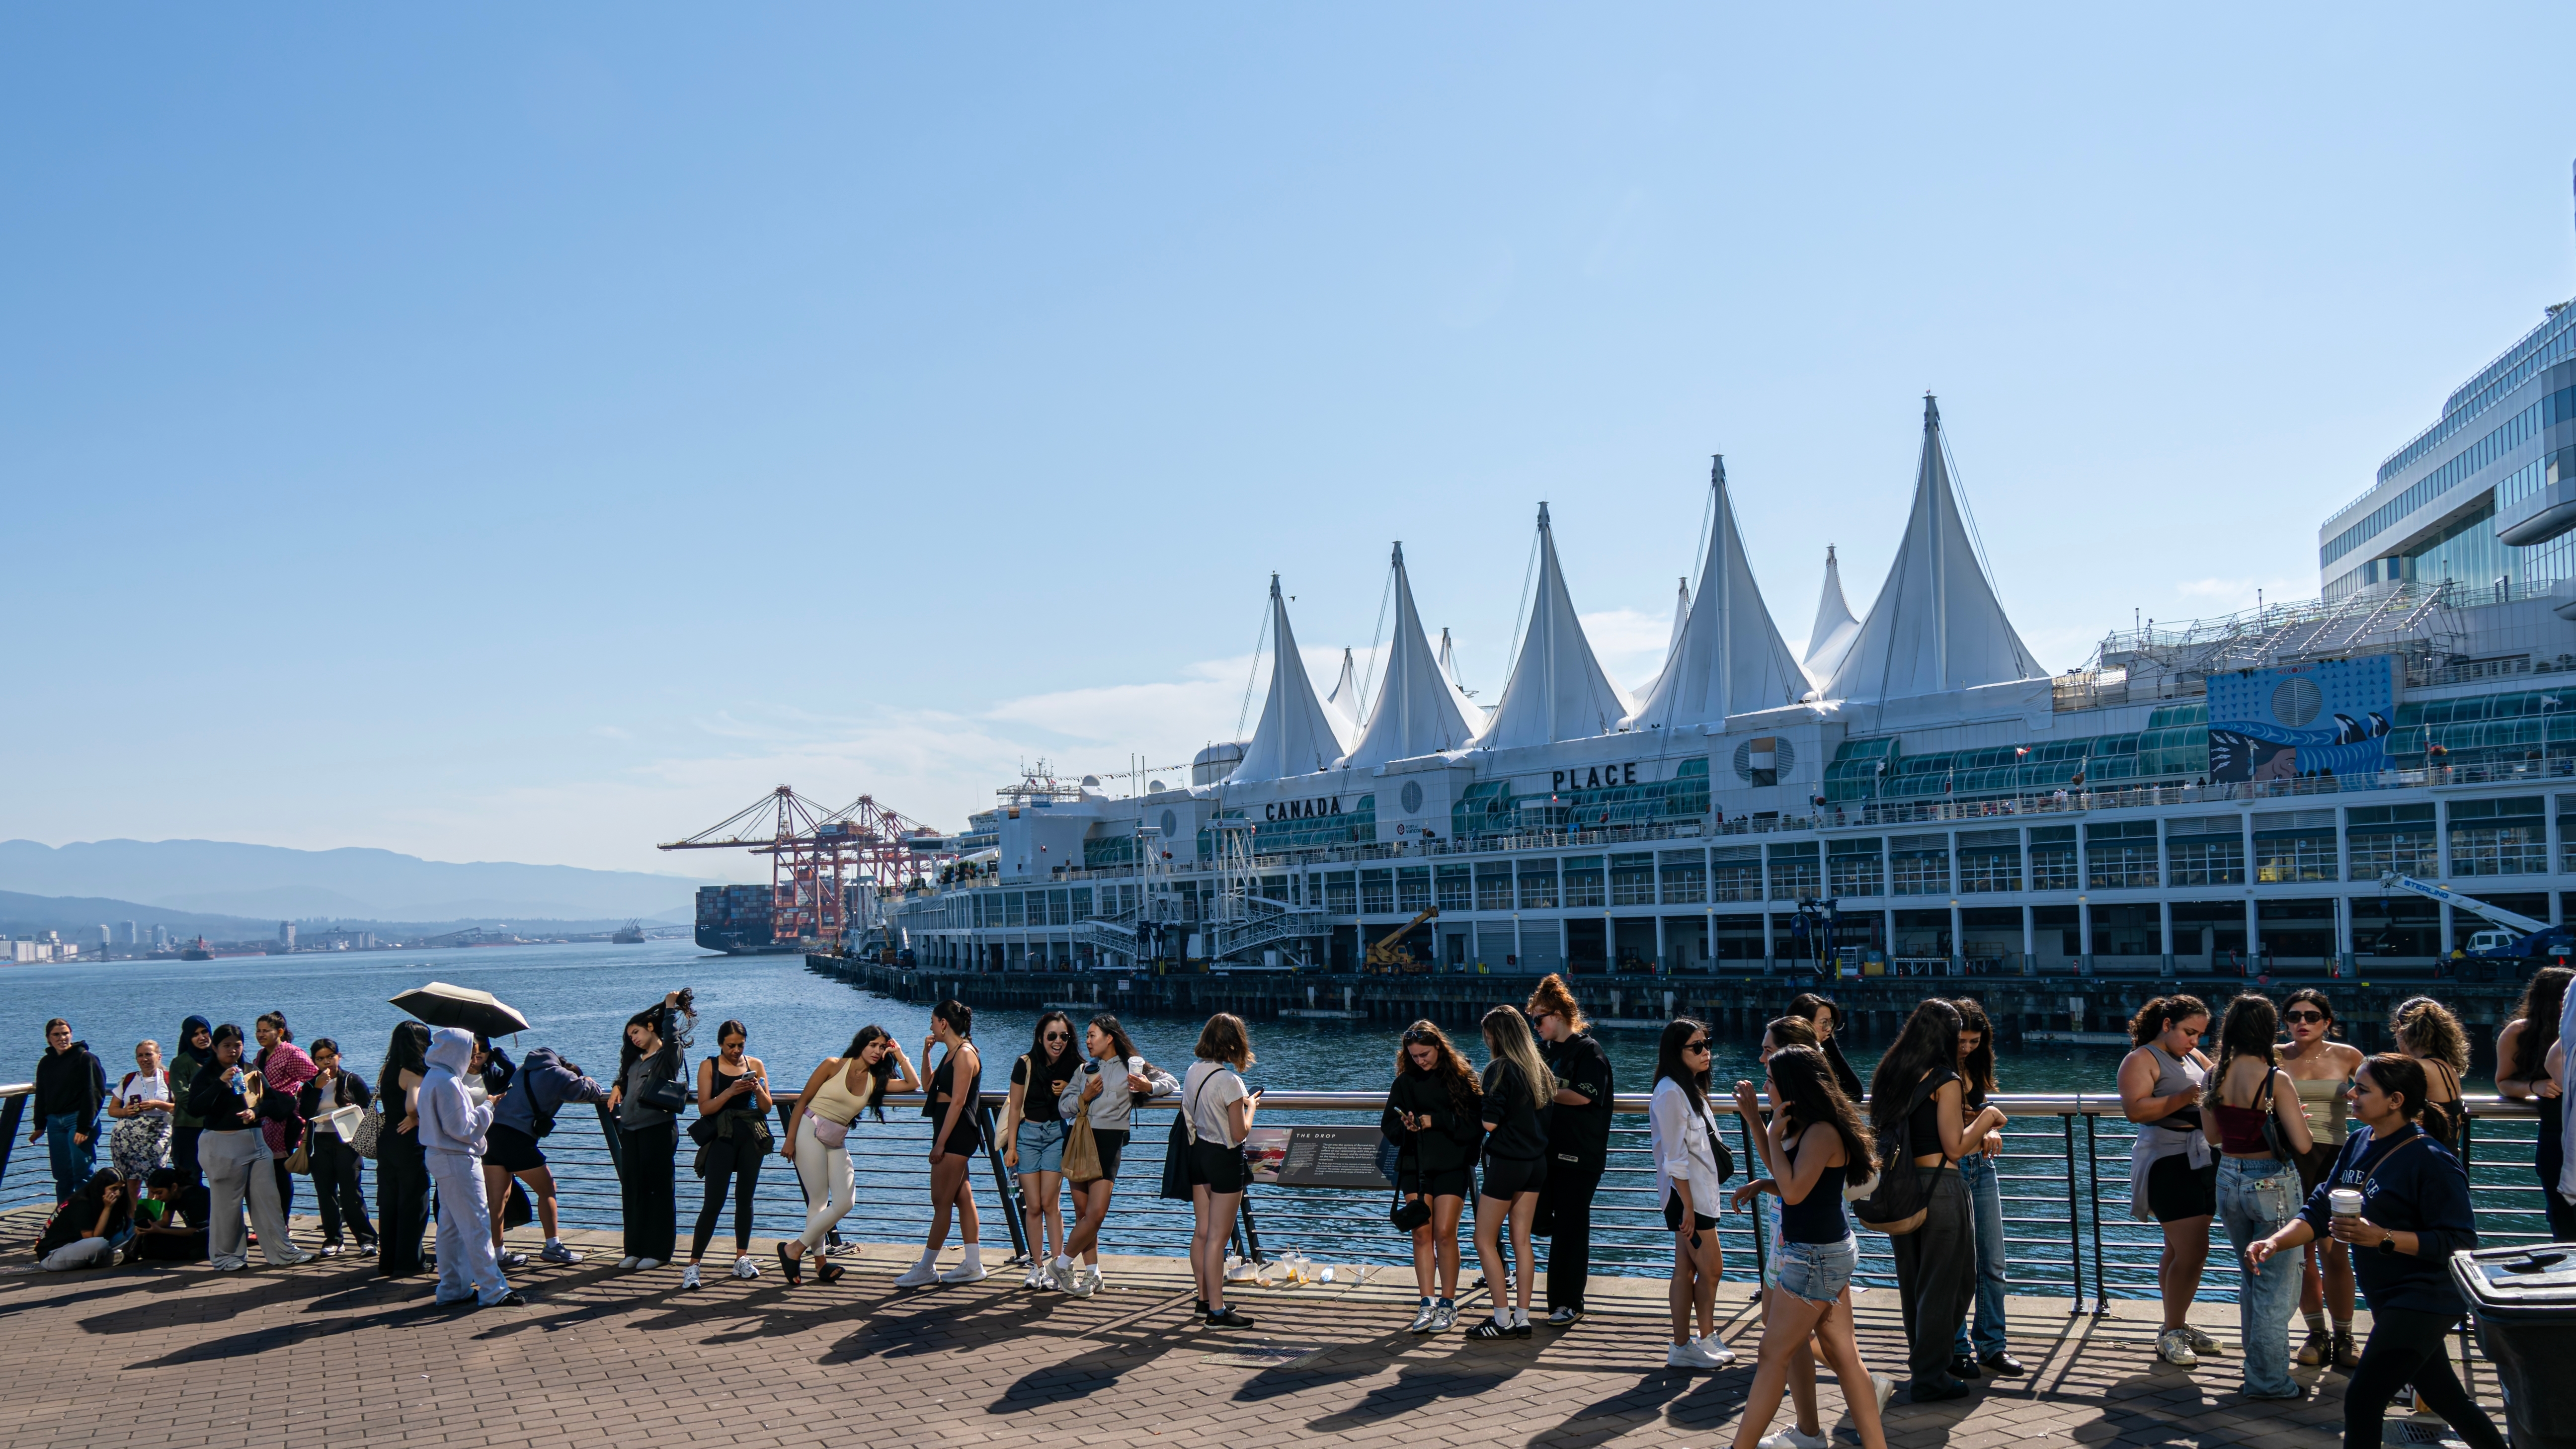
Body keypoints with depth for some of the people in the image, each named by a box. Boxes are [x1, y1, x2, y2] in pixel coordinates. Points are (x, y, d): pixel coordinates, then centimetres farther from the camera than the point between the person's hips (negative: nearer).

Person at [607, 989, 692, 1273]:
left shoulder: (669, 1055, -3)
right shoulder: (636, 1058, 19)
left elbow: (672, 1038, -24)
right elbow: (625, 1076, 37)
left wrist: (670, 1009, -16)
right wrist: (618, 1087, 18)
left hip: (658, 1130, -8)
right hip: (630, 1130, 8)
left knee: (658, 1190, -1)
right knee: (632, 1190, 8)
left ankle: (658, 1251, 5)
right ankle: (635, 1250, 15)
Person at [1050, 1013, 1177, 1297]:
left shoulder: (1132, 1066, 5)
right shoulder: (1085, 1069, 17)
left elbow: (1172, 1084, 6)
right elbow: (1063, 1107, 10)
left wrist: (1148, 1087, -12)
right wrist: (1084, 1097, -8)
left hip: (1109, 1142, -4)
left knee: (1096, 1213, -12)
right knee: (1083, 1213, 3)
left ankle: (1061, 1264, 4)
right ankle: (1092, 1275, 12)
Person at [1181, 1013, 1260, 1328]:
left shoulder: (1193, 1072, 1)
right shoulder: (1230, 1080, -21)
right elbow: (1239, 1134, -19)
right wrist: (1250, 1106, -1)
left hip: (1198, 1154, 8)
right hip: (1225, 1159, -8)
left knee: (1201, 1232, 16)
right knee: (1218, 1237, -2)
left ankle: (1205, 1299, 29)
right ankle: (1217, 1312, 4)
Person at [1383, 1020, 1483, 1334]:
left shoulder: (1461, 1077, -1)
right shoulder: (1405, 1081, 8)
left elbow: (1475, 1122, -8)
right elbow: (1388, 1126, 6)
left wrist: (1436, 1121, -15)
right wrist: (1406, 1126, -15)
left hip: (1452, 1165, -3)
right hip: (1414, 1165, 3)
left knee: (1444, 1233, -6)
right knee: (1422, 1233, 0)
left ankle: (1448, 1304, 5)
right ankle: (1427, 1305, 4)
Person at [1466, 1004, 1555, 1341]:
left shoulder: (1499, 1069, -15)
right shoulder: (1541, 1070, 8)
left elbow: (1489, 1123, -19)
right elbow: (1548, 1116, 13)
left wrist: (1478, 1112, 1)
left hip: (1506, 1162, -8)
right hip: (1537, 1162, 8)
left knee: (1484, 1241, 3)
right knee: (1522, 1241, 12)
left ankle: (1503, 1320, 1)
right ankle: (1522, 1318, 12)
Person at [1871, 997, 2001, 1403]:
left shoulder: (1889, 1075, 8)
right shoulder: (1945, 1081, -12)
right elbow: (1955, 1148, -14)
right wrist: (1986, 1118, 2)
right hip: (1938, 1189, -7)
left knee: (1912, 1282, 19)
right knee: (1946, 1284, 5)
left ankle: (1922, 1359, 33)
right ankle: (1930, 1378, 11)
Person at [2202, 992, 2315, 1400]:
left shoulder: (2215, 1076, -1)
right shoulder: (2276, 1080, -17)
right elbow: (2303, 1145, -15)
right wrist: (2295, 1121, 4)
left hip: (2229, 1181, 6)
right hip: (2272, 1184, -5)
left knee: (2252, 1278, 22)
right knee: (2276, 1284, 6)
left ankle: (2256, 1363, 31)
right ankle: (2269, 1379, 11)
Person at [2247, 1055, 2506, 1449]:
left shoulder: (2431, 1161, -19)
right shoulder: (2357, 1144, 4)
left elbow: (2459, 1242, -22)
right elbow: (2319, 1210, 4)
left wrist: (2382, 1238, -29)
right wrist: (2275, 1241, -12)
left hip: (2422, 1300, -8)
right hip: (2389, 1299, 8)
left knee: (2362, 1400, -11)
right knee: (2444, 1397, 23)